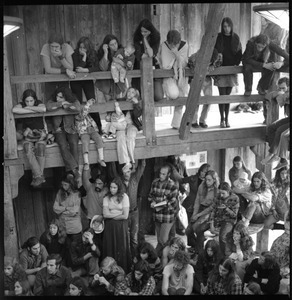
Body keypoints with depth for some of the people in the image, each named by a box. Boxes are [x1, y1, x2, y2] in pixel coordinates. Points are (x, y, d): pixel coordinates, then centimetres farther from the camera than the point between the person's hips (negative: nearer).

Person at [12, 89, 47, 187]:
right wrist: (33, 111, -21)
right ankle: (39, 176, -27)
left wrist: (28, 108, -18)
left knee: (40, 147, -30)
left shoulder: (39, 104, -1)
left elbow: (44, 109, -28)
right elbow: (14, 110, -26)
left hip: (40, 132, -1)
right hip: (27, 134, 1)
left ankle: (37, 176, -21)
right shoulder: (21, 105, 0)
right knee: (28, 149, -28)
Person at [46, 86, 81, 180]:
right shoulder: (52, 101, 3)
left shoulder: (73, 101, 1)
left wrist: (65, 105, -15)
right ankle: (74, 169, -34)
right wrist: (62, 104, -15)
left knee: (74, 144, -28)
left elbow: (78, 109, -22)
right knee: (63, 145, -29)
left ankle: (72, 171, -30)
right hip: (59, 129, 0)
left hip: (71, 129, 0)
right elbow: (48, 107, -22)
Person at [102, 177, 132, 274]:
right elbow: (105, 214, -8)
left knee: (122, 249, 2)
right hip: (109, 227, 2)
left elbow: (125, 216, -11)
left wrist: (111, 216, -4)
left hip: (121, 226, -2)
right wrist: (119, 214, -11)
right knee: (110, 249, 3)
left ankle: (124, 272, 14)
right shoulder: (106, 198, 2)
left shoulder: (124, 197, -6)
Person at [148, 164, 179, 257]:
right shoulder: (155, 182, 4)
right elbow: (150, 195, 16)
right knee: (159, 238, 14)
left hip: (167, 216, -5)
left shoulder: (173, 186, -12)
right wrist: (152, 202, -5)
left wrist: (161, 207, -17)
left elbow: (173, 203, -12)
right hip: (156, 215, 5)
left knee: (163, 239, -6)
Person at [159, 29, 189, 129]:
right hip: (168, 76, -2)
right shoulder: (164, 46, -15)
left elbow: (183, 64, -14)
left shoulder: (184, 45, -11)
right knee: (173, 94, -30)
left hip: (181, 76, 3)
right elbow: (165, 66, -17)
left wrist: (176, 53, -26)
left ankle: (176, 124, 21)